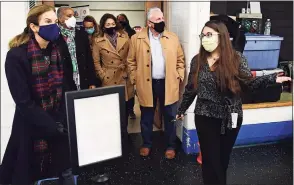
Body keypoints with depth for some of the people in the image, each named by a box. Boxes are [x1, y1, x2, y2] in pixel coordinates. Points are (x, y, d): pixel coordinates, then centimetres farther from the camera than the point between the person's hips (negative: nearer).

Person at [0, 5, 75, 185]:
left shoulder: (58, 52, 2)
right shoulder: (17, 56, -15)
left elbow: (65, 91, 2)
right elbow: (24, 103, -18)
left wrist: (63, 123, -11)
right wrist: (53, 127, -17)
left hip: (61, 126, 5)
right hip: (32, 128, -4)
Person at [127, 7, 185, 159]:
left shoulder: (173, 38, 2)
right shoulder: (137, 38, -2)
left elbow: (180, 60, 8)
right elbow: (131, 61, 3)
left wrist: (179, 77, 0)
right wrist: (135, 79, -1)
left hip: (168, 84, 1)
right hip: (147, 84, -1)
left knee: (170, 117, 10)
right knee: (146, 117, 13)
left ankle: (170, 146, 27)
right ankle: (146, 144, 31)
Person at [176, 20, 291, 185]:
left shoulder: (237, 59, -6)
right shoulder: (197, 60, -1)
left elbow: (248, 83, -8)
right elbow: (191, 88, 8)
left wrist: (272, 78, -23)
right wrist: (182, 109, 16)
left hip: (230, 118, 0)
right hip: (205, 118, 0)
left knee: (223, 158, 15)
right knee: (210, 160, 5)